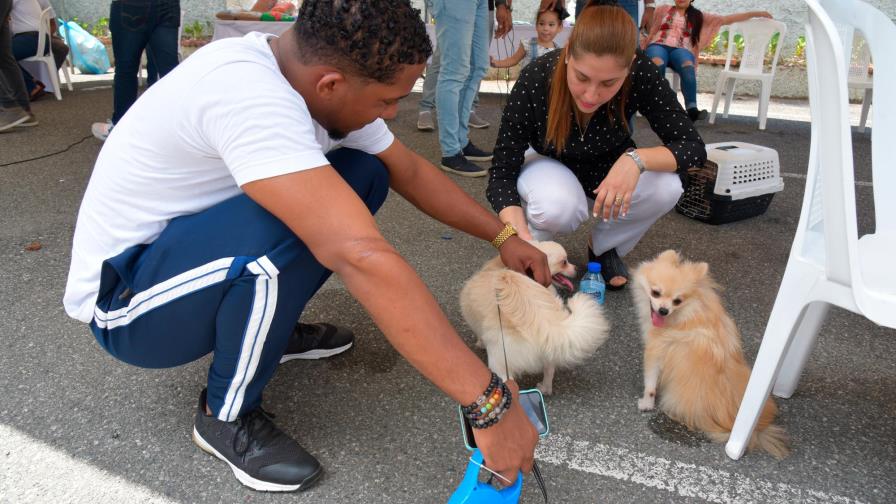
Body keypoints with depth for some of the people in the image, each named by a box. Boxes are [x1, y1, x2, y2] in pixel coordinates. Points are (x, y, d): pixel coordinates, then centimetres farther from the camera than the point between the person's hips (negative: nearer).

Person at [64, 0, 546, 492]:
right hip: (125, 297, -7)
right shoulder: (248, 94, -36)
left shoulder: (317, 81, -9)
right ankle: (227, 417, -9)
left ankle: (273, 327, 12)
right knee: (297, 224, -35)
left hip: (188, 242, 8)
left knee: (363, 175, -3)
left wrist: (503, 236, 6)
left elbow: (411, 172, 5)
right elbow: (363, 257, -44)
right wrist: (489, 401, -40)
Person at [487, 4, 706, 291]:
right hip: (549, 167, -2)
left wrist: (637, 158, -43)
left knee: (666, 188, -28)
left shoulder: (641, 75, -28)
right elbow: (501, 174, -28)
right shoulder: (534, 80, -32)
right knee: (558, 206, -37)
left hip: (609, 171, 3)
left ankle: (604, 248, 1)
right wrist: (523, 241, -44)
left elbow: (694, 147, -23)